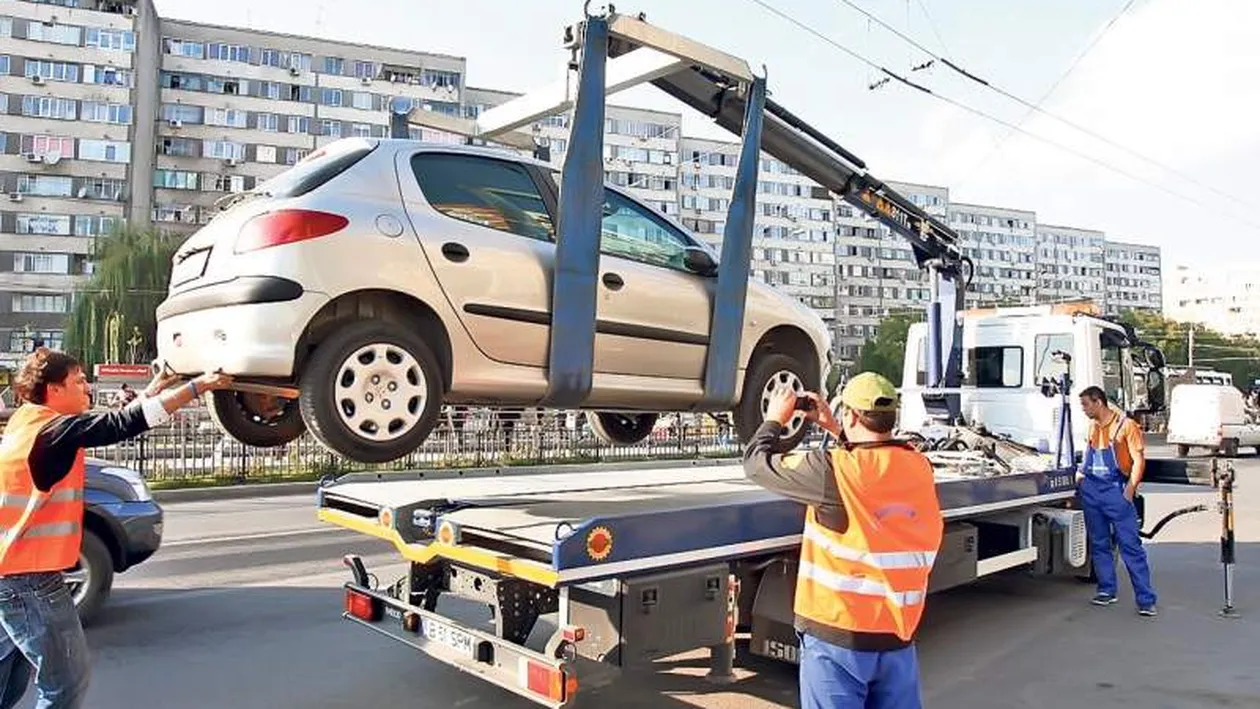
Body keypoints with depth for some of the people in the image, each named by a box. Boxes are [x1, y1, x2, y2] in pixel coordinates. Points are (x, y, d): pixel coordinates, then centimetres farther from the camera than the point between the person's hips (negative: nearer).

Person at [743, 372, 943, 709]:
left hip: (838, 636, -5)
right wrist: (834, 429, 23)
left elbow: (757, 463, -7)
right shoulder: (920, 467, -2)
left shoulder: (835, 470, -19)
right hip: (899, 634, 6)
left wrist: (774, 419, 11)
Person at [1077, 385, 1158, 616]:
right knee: (1098, 543, 10)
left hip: (1116, 489, -6)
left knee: (1131, 545, -7)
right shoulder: (1092, 426, 14)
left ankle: (1146, 599, -4)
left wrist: (1130, 489, -14)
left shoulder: (1125, 425, -5)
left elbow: (1138, 459, -7)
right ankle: (1107, 591, 20)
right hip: (1090, 490, 7)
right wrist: (1079, 477, 14)